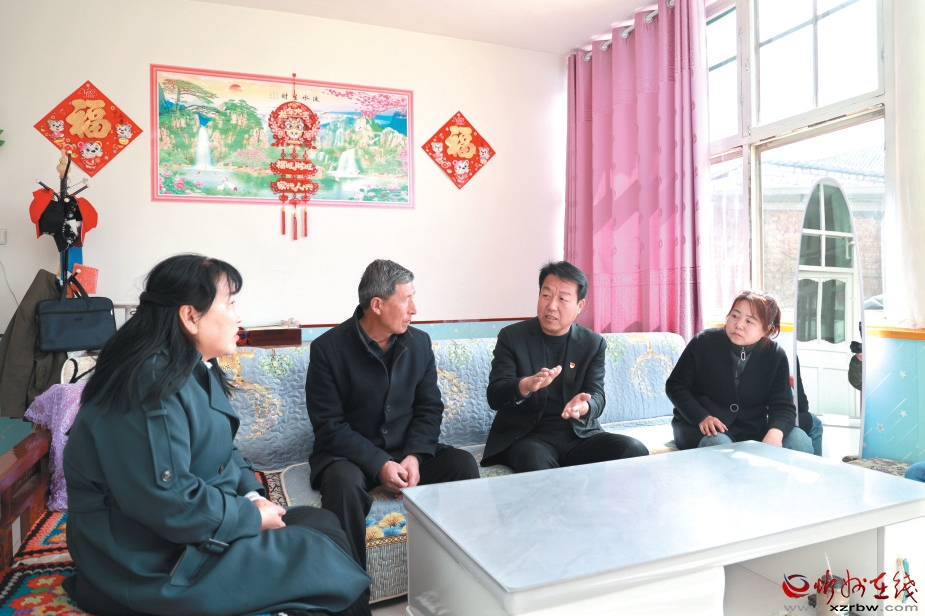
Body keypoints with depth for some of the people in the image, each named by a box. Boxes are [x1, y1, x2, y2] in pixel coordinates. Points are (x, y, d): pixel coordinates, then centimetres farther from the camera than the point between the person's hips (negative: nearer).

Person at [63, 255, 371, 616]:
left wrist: (253, 495, -3)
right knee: (320, 558, -12)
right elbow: (172, 505, -28)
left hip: (194, 525, 9)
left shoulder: (196, 369, 7)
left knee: (323, 523, 3)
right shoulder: (150, 383, -24)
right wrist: (253, 516, -16)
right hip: (153, 561, -9)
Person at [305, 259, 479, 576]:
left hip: (407, 451, 4)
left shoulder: (419, 342, 2)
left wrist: (415, 456, -14)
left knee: (463, 464, -19)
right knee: (343, 481, -36)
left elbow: (430, 407, 3)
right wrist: (379, 464, -22)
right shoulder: (328, 348, -11)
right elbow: (329, 425, -13)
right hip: (349, 454, -3)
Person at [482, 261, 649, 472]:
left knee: (634, 451, -20)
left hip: (580, 435, 4)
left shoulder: (594, 343, 5)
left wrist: (584, 406, -29)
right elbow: (494, 396, -11)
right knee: (535, 461, -37)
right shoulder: (511, 336, -2)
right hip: (526, 435, -3)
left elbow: (597, 396, -3)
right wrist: (525, 386, -34)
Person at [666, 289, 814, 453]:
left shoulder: (775, 356, -1)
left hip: (753, 430, 4)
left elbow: (783, 406, -4)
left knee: (800, 440, -18)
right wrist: (702, 417, -19)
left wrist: (775, 433, -28)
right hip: (700, 428, -4)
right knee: (719, 444, -37)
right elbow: (675, 385, -4)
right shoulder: (703, 343, -8)